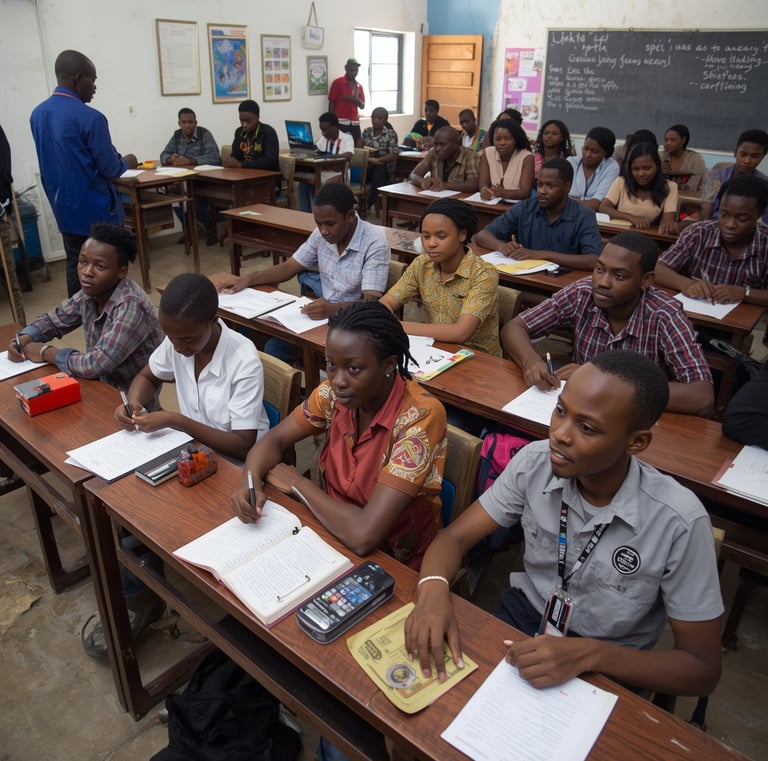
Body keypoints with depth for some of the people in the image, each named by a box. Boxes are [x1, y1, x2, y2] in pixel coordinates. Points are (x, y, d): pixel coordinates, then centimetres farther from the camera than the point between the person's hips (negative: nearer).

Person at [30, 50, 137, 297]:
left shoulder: (37, 114, 5)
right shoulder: (90, 118, -19)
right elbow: (110, 169, -16)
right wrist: (126, 162, 6)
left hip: (64, 207, 7)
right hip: (96, 210, -7)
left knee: (75, 266, 14)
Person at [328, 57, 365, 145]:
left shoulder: (359, 86, 15)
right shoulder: (337, 82, 1)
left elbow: (362, 106, 14)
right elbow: (331, 103, 0)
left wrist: (355, 99, -8)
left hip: (355, 123, 5)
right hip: (340, 122, -5)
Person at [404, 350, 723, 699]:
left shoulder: (678, 521, -23)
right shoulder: (534, 463, -14)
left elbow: (702, 667, -15)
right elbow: (457, 536, -8)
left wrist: (589, 654, -30)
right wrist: (433, 591, -30)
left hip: (607, 670, -3)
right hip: (522, 618, 3)